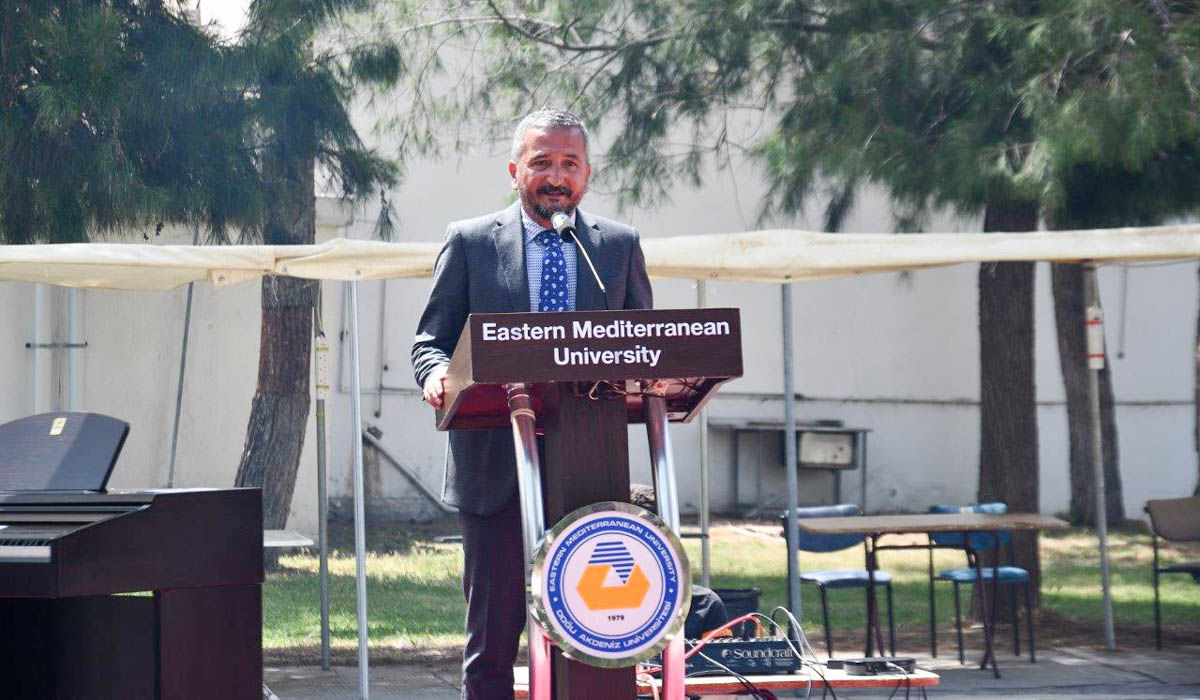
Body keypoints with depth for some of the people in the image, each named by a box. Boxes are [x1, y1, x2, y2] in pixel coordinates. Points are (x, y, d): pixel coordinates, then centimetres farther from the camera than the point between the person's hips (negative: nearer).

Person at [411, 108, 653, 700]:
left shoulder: (619, 246, 12)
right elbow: (430, 339, 7)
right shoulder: (470, 242, 7)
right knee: (492, 638, 1)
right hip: (496, 471, -1)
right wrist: (436, 374, -16)